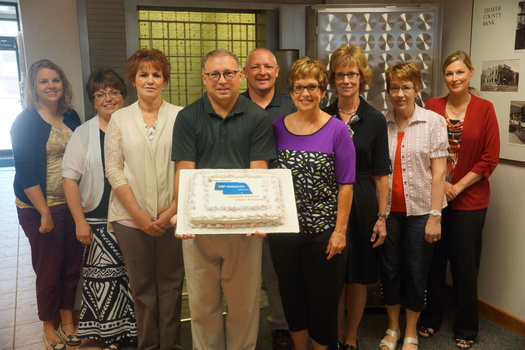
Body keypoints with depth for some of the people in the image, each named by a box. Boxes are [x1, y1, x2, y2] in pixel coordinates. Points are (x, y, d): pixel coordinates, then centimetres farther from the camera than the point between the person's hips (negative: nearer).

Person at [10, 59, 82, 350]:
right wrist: (45, 213, -15)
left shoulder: (71, 117, 6)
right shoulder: (26, 121, -8)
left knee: (72, 264, 10)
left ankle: (67, 321, 29)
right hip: (39, 207, -4)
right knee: (48, 268, 6)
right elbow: (25, 172, -12)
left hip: (72, 204, 5)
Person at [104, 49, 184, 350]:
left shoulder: (180, 116, -1)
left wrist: (172, 211, -9)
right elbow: (114, 170, 1)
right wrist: (139, 215, -7)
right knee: (142, 287, 11)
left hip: (172, 217, -1)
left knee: (171, 285, 7)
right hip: (131, 218, 1)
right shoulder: (120, 119, 4)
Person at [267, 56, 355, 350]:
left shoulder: (337, 130, -5)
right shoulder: (277, 127, 3)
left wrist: (340, 230, -10)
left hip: (323, 231, -3)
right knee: (291, 296, 17)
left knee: (324, 300, 9)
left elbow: (345, 185, -6)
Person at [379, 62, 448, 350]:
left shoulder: (433, 122, -5)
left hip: (420, 209, -2)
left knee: (416, 272, 10)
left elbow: (438, 172, -6)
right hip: (388, 210, 2)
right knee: (390, 269, 13)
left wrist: (435, 216, -10)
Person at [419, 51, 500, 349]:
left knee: (465, 265, 8)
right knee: (433, 261, 9)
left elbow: (490, 158, -4)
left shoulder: (484, 109, -2)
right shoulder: (432, 106, 2)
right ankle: (431, 319, 29)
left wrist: (458, 186, -9)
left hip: (469, 199, -1)